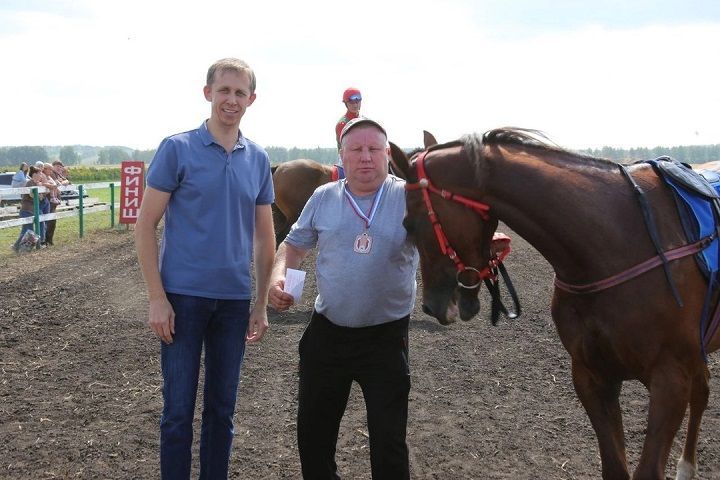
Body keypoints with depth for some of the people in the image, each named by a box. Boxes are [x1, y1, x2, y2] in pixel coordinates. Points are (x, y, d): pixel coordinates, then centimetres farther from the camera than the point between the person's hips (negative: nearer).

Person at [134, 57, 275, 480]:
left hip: (235, 299, 4)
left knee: (223, 409, 12)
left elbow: (264, 237, 13)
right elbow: (146, 226, -6)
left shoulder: (258, 160, 7)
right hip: (184, 296, -4)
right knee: (179, 409, 1)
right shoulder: (178, 150, -5)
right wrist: (157, 298, -12)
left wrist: (261, 305, 8)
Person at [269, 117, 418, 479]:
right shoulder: (324, 198, 2)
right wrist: (278, 275, -7)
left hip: (385, 338, -3)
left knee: (389, 441, 2)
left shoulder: (409, 198, -8)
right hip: (327, 332, 4)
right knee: (313, 429, 18)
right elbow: (294, 245, 13)